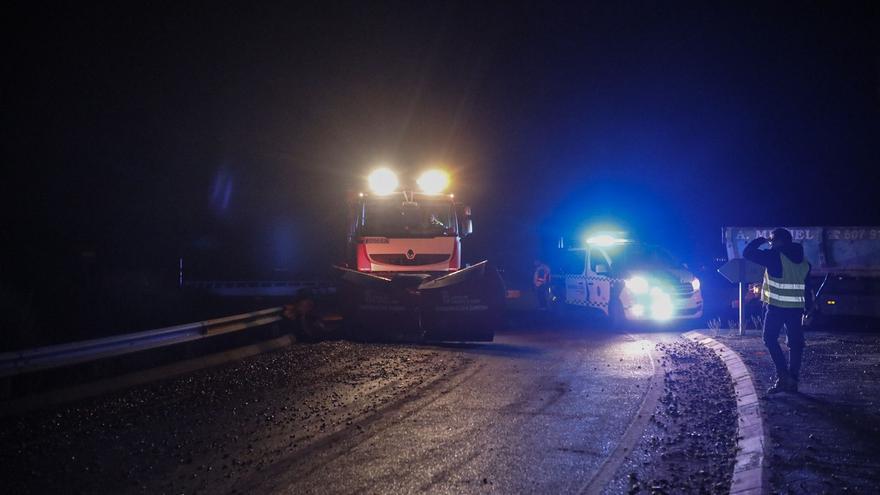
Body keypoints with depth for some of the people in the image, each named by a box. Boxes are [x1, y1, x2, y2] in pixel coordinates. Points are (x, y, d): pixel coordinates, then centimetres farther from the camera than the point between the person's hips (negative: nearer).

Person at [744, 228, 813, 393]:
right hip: (797, 308, 6)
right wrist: (808, 308, 21)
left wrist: (760, 240, 7)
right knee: (795, 343, 8)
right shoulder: (803, 261, 12)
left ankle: (783, 375, -9)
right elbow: (807, 287, 15)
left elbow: (747, 253, -8)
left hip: (776, 306, -6)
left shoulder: (774, 256, -10)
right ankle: (792, 381, 8)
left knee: (770, 339, 5)